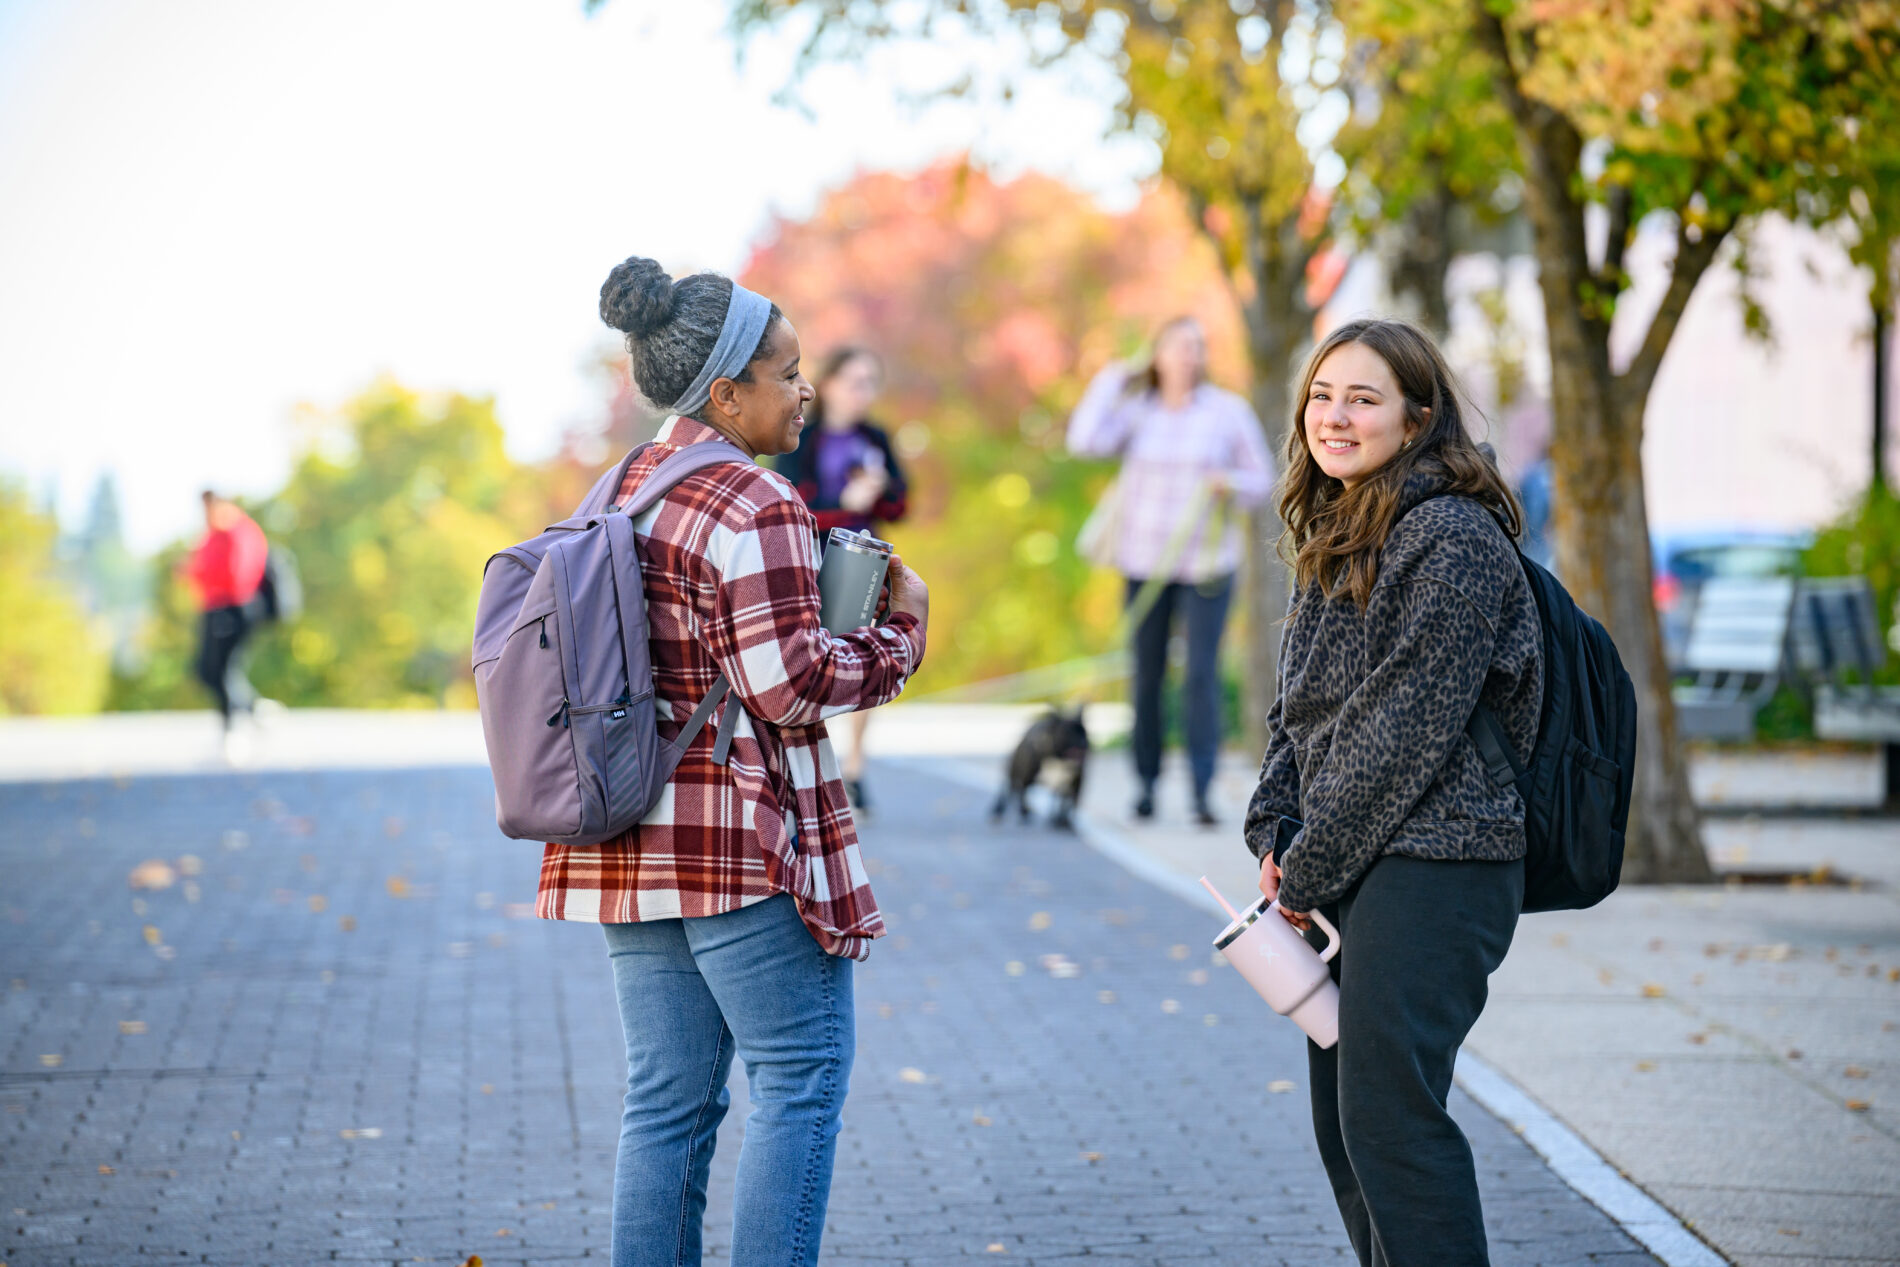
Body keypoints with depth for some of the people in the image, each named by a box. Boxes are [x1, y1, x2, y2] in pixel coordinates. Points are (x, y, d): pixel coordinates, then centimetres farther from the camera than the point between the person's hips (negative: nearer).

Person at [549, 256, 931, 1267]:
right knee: (802, 1081, 1)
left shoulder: (616, 494, 14)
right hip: (740, 845, -8)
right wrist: (899, 630, -3)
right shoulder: (755, 509, -15)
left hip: (628, 843, 8)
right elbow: (790, 685, -17)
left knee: (668, 1095, 11)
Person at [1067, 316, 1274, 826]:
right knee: (1147, 673, 3)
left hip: (1206, 563, -1)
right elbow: (1087, 440, -12)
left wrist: (1230, 483, -14)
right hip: (1144, 560, 1)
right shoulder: (1134, 409, 5)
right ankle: (1146, 781, 12)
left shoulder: (1230, 411, 3)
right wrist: (1110, 381, -4)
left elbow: (1261, 479, 8)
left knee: (1202, 672, -11)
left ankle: (1202, 789, -14)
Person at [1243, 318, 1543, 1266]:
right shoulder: (1334, 538, 16)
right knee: (1342, 1123, 11)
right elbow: (1296, 708, 19)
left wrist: (1311, 868, -12)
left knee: (1388, 1115, -13)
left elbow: (1408, 729, -16)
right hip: (1342, 873, 9)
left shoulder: (1452, 538, -13)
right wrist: (1274, 834, 3)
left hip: (1432, 865, -9)